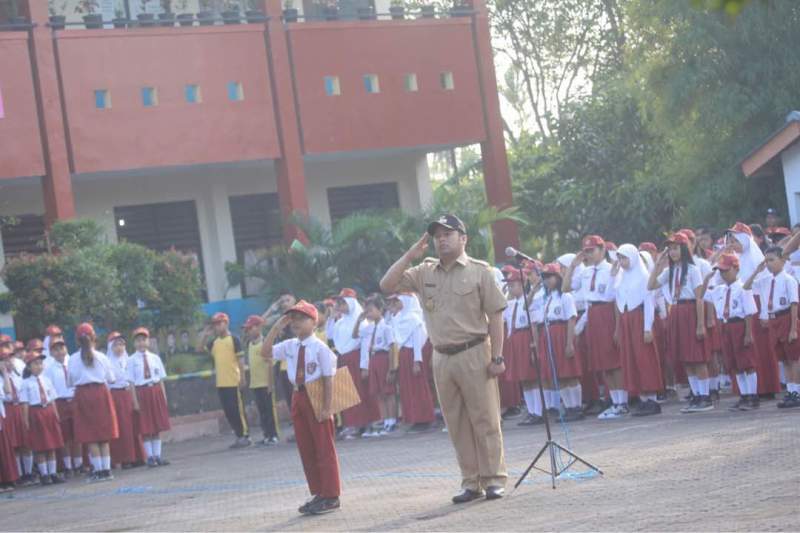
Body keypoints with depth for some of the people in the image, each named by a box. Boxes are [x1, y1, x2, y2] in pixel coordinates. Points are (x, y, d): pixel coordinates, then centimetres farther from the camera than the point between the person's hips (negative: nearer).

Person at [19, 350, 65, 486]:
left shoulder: (46, 380, 8)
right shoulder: (26, 383, -6)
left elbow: (52, 399, 11)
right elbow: (25, 403, -8)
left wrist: (56, 414, 6)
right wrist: (26, 420, -11)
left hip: (49, 412, 5)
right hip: (35, 412, -5)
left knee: (52, 445, 8)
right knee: (40, 447, 0)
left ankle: (53, 473, 15)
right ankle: (44, 475, 7)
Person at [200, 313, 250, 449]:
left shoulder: (233, 339, -5)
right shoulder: (214, 342, 12)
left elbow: (240, 359, -8)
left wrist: (242, 377, -13)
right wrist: (204, 336, 4)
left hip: (233, 382, -6)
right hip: (221, 383, 6)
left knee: (237, 409, -4)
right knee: (228, 411, 8)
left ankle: (245, 436, 3)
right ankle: (239, 436, 16)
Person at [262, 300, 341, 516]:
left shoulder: (320, 348, -12)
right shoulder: (289, 346, 6)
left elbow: (328, 379, -13)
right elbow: (267, 352, 6)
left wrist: (326, 408, -17)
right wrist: (276, 328, -1)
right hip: (299, 397, 7)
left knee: (324, 449, 0)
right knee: (306, 449, 11)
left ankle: (331, 496, 7)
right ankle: (318, 494, 20)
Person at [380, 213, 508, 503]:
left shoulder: (479, 271, -2)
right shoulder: (424, 273, 9)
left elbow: (495, 315, -4)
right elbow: (386, 286, 3)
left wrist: (497, 357, -10)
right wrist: (410, 255, -2)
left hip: (474, 354, -4)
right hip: (442, 357, 4)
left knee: (485, 420, -2)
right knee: (456, 424, 7)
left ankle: (494, 480, 4)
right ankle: (471, 482, 14)